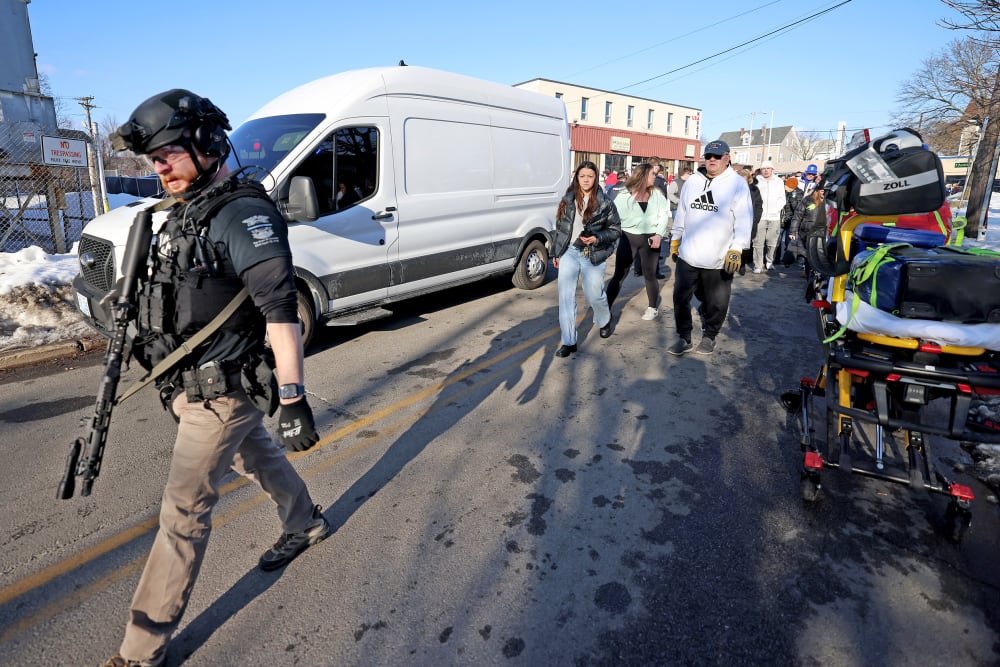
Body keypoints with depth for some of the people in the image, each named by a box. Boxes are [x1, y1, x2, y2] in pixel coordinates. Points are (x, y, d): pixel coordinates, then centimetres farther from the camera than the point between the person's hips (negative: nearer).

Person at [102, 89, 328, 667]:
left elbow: (281, 310, -26)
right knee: (258, 459, 25)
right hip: (195, 383, 9)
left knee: (185, 511, 0)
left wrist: (293, 398, -28)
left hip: (220, 391, -9)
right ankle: (306, 525, 49)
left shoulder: (244, 214, -20)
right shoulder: (190, 211, 10)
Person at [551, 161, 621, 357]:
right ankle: (569, 342, 3)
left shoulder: (605, 203, -4)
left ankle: (605, 320, 42)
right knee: (565, 296, -4)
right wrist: (556, 253, 11)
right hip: (569, 252, 3)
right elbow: (560, 228, 12)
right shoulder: (568, 200, 6)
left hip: (592, 255, -2)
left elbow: (616, 229, 0)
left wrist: (597, 239, -16)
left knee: (594, 295, 5)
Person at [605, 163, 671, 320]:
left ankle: (652, 308, 27)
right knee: (619, 274, -2)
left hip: (650, 238, 2)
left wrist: (659, 234, -16)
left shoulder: (657, 194, 4)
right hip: (629, 237, -2)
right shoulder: (625, 195, -3)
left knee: (649, 275, 9)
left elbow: (664, 215, -1)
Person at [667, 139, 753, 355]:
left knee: (716, 303, 9)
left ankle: (709, 336, 32)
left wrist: (736, 249, -18)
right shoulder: (692, 181, 8)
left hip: (719, 260, -3)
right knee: (680, 298, 7)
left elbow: (744, 220, -10)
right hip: (688, 256, 4)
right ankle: (684, 337, 23)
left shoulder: (737, 183, -6)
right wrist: (675, 240, 17)